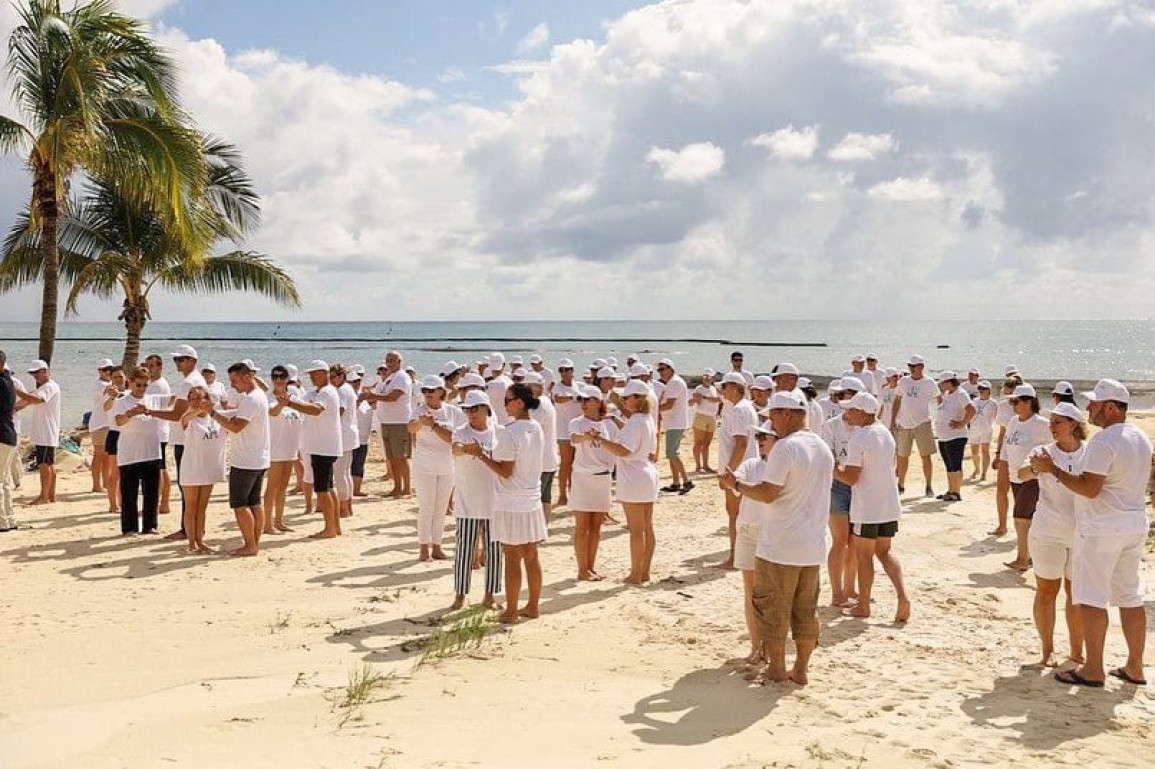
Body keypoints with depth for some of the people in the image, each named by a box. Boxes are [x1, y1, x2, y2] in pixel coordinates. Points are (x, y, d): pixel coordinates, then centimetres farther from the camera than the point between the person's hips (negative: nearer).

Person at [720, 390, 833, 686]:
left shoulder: (785, 447, -17)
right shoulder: (824, 448, 9)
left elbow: (767, 493, -21)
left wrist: (736, 485, -7)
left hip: (780, 546, -7)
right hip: (813, 545, 7)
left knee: (772, 607, 6)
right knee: (805, 609, 13)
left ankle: (776, 668, 13)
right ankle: (801, 669, 19)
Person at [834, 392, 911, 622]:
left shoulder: (858, 440, -19)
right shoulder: (886, 433, 6)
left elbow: (851, 478, -20)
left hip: (867, 508, -7)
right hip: (889, 504, 7)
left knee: (863, 556, 6)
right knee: (884, 551, 17)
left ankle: (863, 606, 17)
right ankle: (902, 596, 1)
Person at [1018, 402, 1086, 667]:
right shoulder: (1044, 452, -6)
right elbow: (1022, 475, -23)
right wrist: (1034, 467, -45)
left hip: (1083, 534, 1)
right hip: (1048, 534, -1)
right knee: (1046, 591, 5)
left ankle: (1077, 651, 23)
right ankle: (1047, 650, 16)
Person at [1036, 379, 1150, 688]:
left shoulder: (1103, 441, -19)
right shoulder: (1141, 438, 10)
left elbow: (1090, 488, -24)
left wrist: (1052, 469, -17)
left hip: (1101, 530, -9)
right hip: (1135, 526, 9)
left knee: (1092, 599, -1)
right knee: (1130, 598, 14)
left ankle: (1093, 670, 3)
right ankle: (1134, 668, 20)